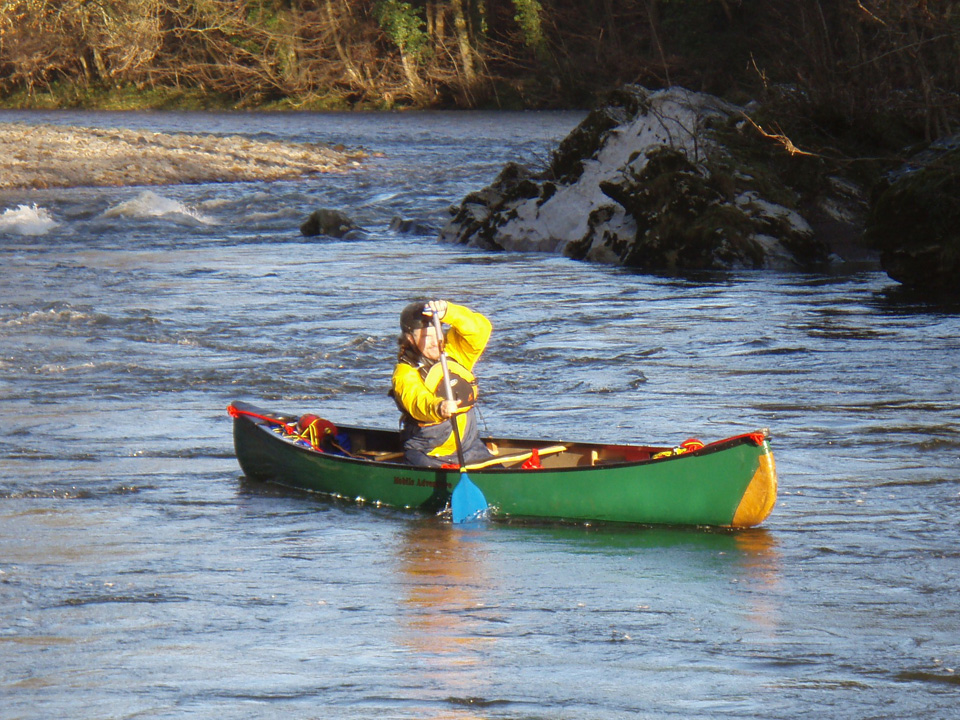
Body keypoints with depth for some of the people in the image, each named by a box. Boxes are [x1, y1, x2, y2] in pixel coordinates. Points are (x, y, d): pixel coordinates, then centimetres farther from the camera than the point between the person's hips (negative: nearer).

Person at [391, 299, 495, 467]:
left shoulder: (453, 351, 5)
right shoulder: (404, 373, -12)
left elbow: (480, 329, -11)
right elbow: (417, 401, -31)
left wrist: (448, 312, -27)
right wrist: (438, 408, -55)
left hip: (470, 448, 4)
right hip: (427, 455, -4)